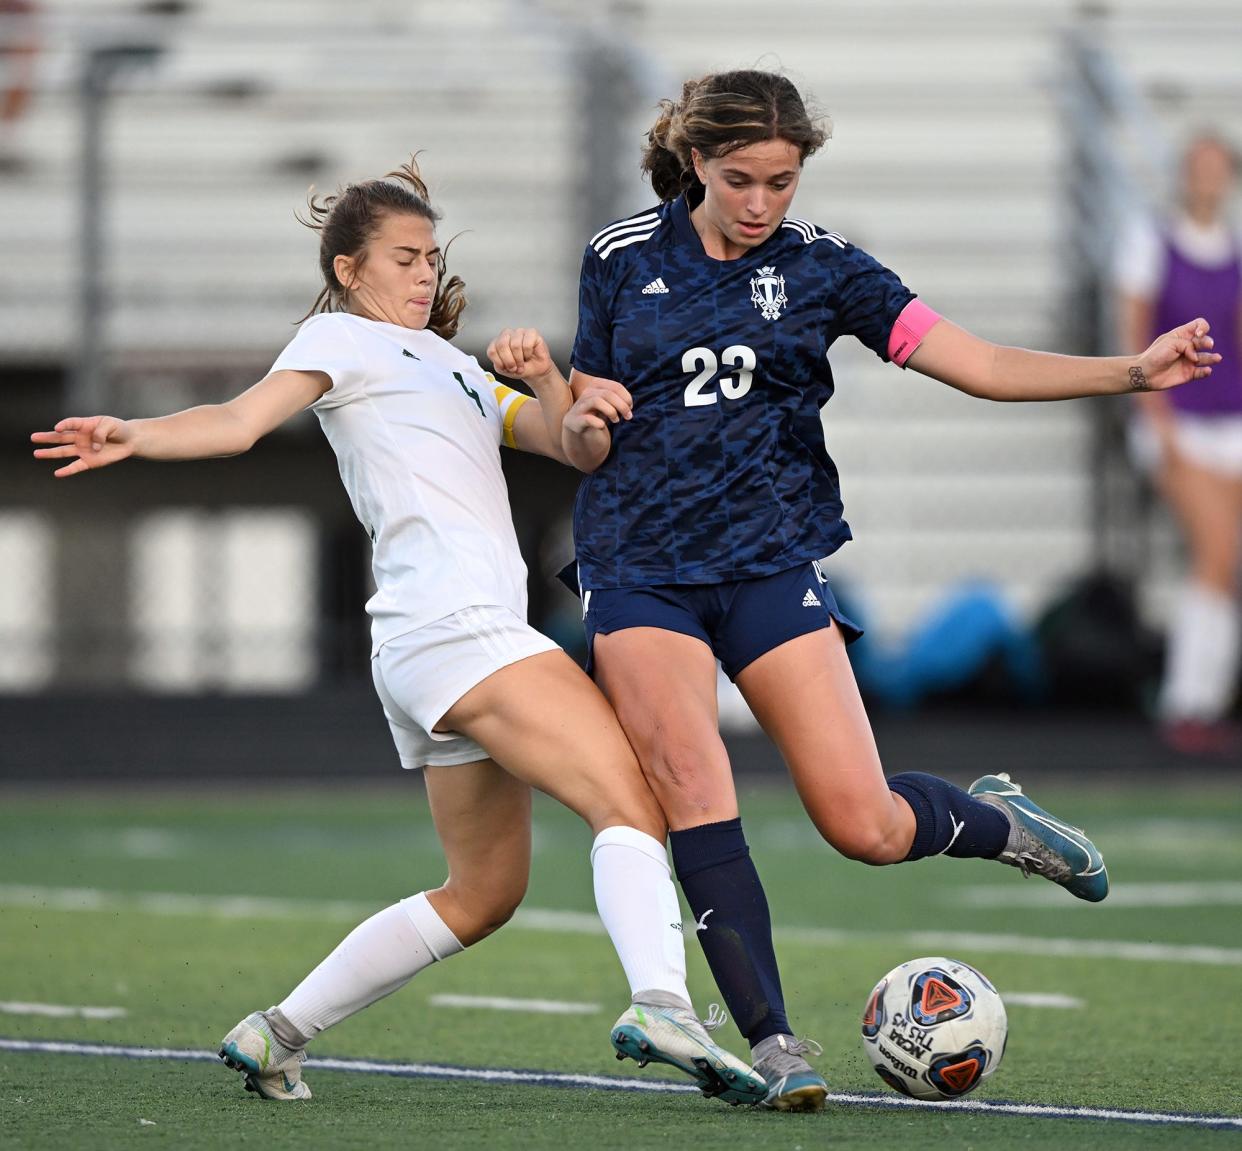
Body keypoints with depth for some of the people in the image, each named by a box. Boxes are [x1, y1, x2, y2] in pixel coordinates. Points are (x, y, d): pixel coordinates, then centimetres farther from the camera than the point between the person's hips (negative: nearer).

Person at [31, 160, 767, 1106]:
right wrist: (138, 436, -27)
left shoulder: (454, 371, 30)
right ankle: (661, 1007, -42)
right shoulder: (345, 338, 7)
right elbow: (243, 419, -9)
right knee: (632, 805, -22)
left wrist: (543, 378, -1)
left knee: (483, 894, 14)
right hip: (453, 626, -9)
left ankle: (278, 1033, 18)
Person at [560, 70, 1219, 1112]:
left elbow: (980, 364, -4)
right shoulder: (622, 259, 4)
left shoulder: (819, 267, 3)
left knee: (866, 826, -8)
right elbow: (586, 448, 10)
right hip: (639, 567, 0)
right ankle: (771, 1044, -16)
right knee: (690, 784, -21)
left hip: (774, 559, 0)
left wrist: (1132, 372, -15)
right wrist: (583, 419, -15)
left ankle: (993, 820, 26)